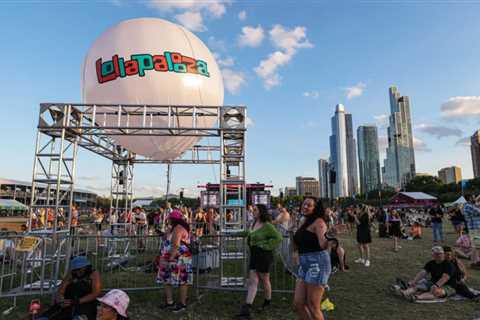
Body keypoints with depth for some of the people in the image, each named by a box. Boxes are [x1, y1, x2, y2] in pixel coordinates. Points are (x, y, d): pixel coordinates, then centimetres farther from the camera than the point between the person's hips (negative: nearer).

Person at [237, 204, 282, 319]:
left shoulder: (267, 225, -16)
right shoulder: (254, 224, 8)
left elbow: (278, 238, -22)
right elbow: (250, 238, 29)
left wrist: (266, 246, -20)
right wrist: (250, 244, 15)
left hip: (264, 255, -7)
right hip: (254, 255, 7)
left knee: (265, 280, 12)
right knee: (252, 281, 2)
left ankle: (268, 301, 36)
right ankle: (247, 308, -1)